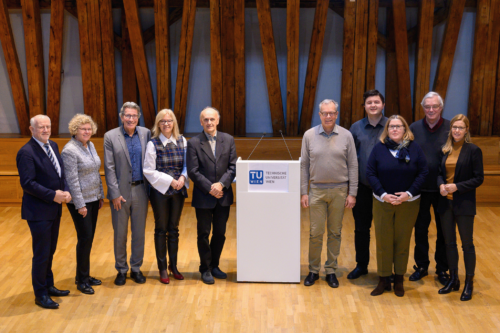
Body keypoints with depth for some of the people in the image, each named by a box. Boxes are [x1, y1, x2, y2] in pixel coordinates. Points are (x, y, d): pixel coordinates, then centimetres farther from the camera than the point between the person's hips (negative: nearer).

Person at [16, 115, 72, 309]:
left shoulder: (53, 146, 9)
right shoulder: (26, 152, -16)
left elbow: (61, 173, 12)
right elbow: (27, 183, -21)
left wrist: (65, 191, -6)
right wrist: (53, 195, -21)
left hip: (54, 209, 8)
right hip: (38, 211, -8)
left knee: (50, 251, 18)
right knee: (41, 254, 2)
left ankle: (49, 286, 33)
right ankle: (41, 295, 15)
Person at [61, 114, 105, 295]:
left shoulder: (90, 146, 9)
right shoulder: (70, 151, -16)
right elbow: (72, 180, -18)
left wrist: (100, 194, 14)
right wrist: (80, 204, -18)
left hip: (93, 198, 8)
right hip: (80, 201, -8)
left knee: (89, 237, 12)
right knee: (85, 237, -4)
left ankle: (85, 275, 23)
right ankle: (81, 280, 9)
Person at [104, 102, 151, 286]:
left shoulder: (145, 133, 2)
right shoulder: (110, 136, -5)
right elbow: (109, 168, -6)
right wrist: (115, 194, -11)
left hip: (140, 190, 2)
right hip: (121, 191, -2)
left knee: (139, 232, 11)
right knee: (120, 234, 8)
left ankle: (136, 268, 25)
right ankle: (121, 269, 24)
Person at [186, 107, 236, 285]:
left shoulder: (228, 140, 4)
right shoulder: (194, 143, -5)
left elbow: (233, 167, 0)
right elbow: (192, 171, -9)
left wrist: (221, 184, -15)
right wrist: (210, 188, -15)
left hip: (223, 196, 3)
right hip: (203, 197, -3)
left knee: (220, 233, 12)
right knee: (204, 234, 7)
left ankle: (214, 265, 29)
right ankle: (205, 269, 21)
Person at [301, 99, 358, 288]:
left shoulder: (346, 136, 0)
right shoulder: (309, 135, 1)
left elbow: (353, 166, 2)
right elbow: (304, 165, 4)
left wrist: (352, 193, -2)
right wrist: (303, 192, 0)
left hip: (339, 191, 0)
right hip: (317, 190, 0)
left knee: (335, 233, 8)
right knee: (315, 233, 2)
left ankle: (331, 271, 20)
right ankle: (313, 270, 17)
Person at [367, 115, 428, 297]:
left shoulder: (414, 148, 0)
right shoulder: (379, 148, -1)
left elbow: (423, 172, -1)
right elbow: (370, 173, -3)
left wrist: (409, 193, -12)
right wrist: (383, 194, -13)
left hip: (408, 203, 0)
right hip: (382, 202, 0)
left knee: (402, 241, 7)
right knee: (383, 241, 4)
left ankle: (399, 280, 21)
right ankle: (384, 280, 16)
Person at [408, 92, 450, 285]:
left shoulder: (451, 128, -4)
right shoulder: (414, 128, 1)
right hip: (420, 188, 1)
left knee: (444, 231, 10)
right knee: (420, 229, 12)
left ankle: (442, 269, 25)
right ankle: (421, 266, 28)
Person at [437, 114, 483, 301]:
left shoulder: (473, 150, -8)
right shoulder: (446, 150, 6)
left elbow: (478, 178, -9)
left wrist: (457, 186, -18)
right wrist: (441, 185, -8)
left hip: (464, 204, -5)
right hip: (446, 202, 5)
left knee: (467, 244, 6)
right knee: (449, 243, 13)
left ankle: (469, 283, 18)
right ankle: (453, 280, 27)